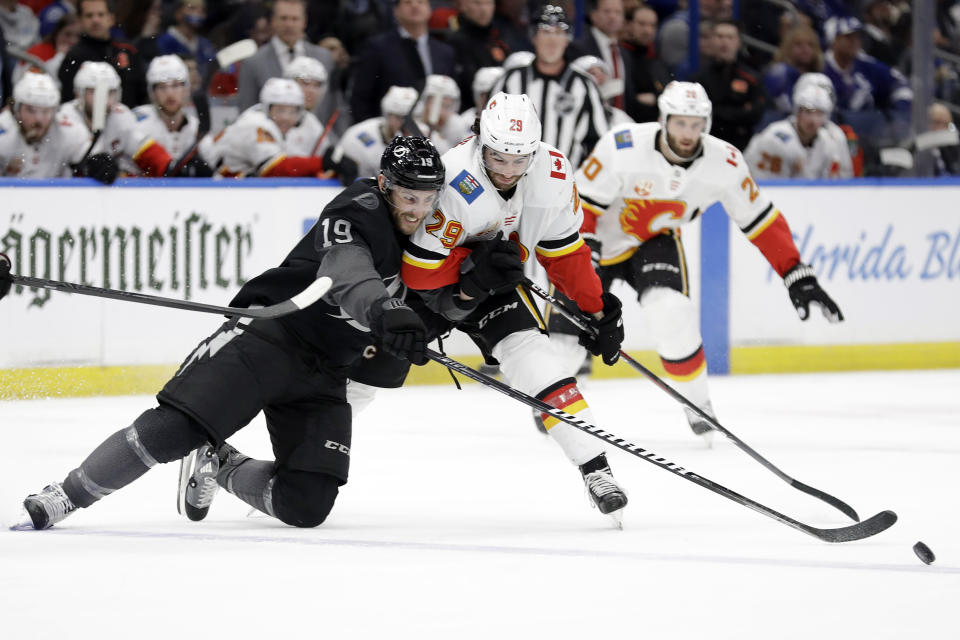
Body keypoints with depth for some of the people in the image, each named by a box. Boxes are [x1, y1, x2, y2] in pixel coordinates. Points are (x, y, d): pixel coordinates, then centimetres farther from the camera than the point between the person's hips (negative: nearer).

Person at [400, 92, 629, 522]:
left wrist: (597, 310, 1)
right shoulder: (455, 185, -36)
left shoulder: (553, 174, -17)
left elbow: (563, 251, 0)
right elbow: (421, 271, -28)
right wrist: (474, 274, -36)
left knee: (529, 353, -14)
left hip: (494, 282, 3)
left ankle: (594, 467, -16)